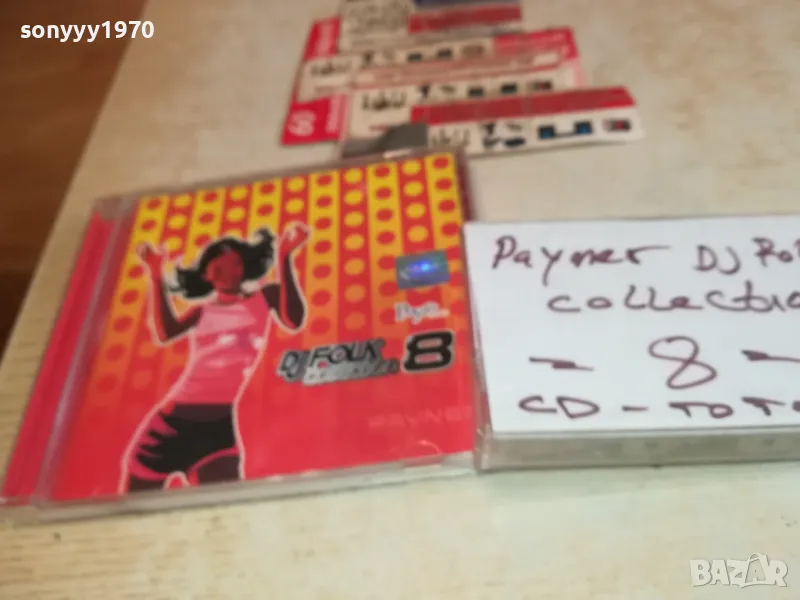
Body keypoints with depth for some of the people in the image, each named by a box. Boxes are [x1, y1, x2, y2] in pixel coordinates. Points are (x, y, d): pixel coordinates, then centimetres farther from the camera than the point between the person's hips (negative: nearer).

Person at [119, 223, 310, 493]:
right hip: (172, 417, 3)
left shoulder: (264, 298, 9)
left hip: (219, 422, -2)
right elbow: (166, 333, -4)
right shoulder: (203, 310, 15)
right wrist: (156, 276, -6)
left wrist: (285, 258, -15)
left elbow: (294, 322, -12)